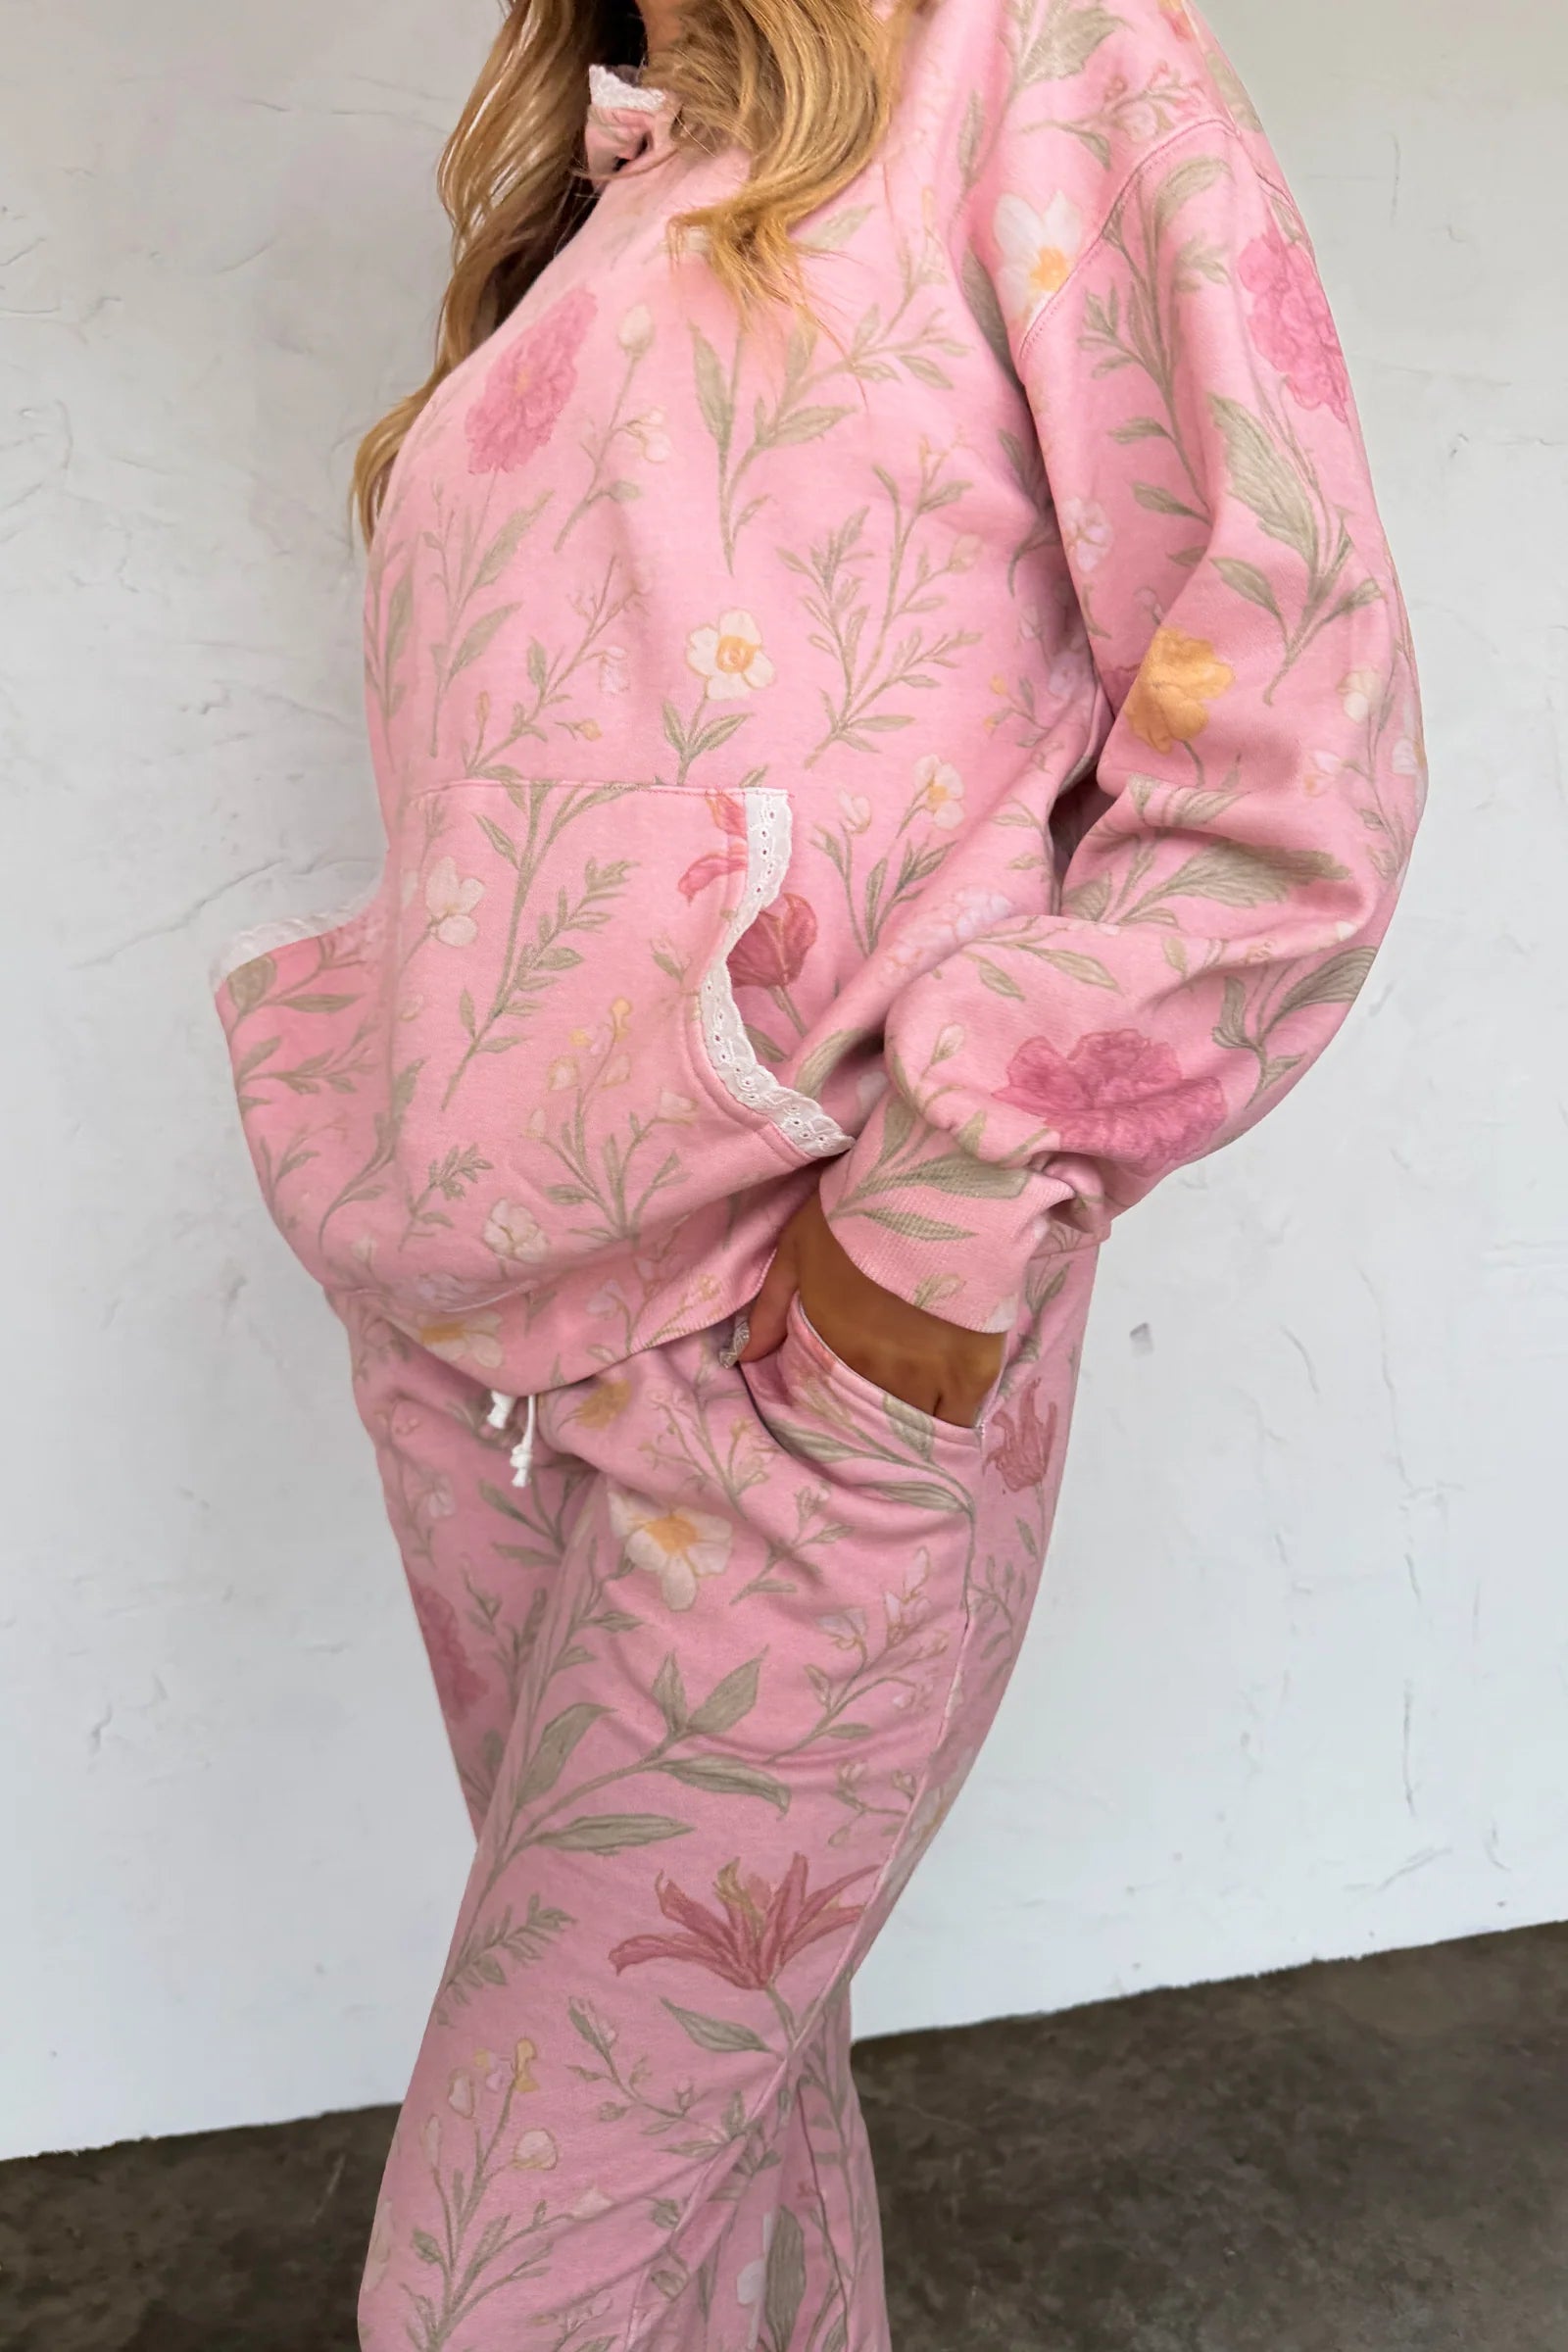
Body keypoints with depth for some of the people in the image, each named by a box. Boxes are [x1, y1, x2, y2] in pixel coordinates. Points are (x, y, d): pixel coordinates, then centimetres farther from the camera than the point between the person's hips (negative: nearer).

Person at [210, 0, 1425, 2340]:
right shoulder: (587, 226, 21)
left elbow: (1295, 742, -10)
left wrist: (955, 1205, -15)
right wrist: (409, 1136, 9)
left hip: (803, 1372, -6)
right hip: (475, 1344, 7)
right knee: (712, 2061, 19)